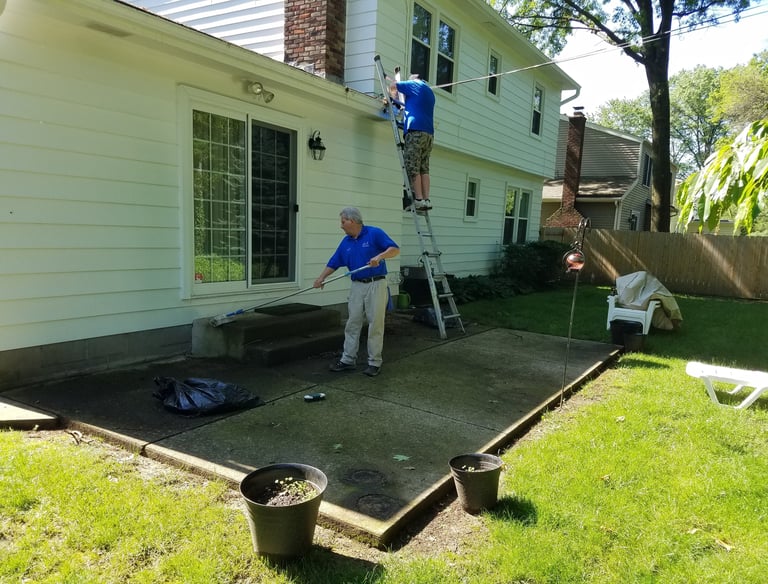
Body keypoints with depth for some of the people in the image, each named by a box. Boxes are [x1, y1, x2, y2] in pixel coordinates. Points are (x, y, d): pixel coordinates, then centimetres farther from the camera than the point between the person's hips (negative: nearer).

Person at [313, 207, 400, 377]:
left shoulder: (375, 233, -8)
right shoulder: (345, 242, 10)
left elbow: (395, 249, -12)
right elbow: (333, 263, 12)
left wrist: (380, 256, -28)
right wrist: (320, 278, 2)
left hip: (376, 284, -6)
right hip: (357, 286, 6)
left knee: (375, 324, -1)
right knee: (352, 324, 7)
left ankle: (375, 362, 8)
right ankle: (348, 359, 15)